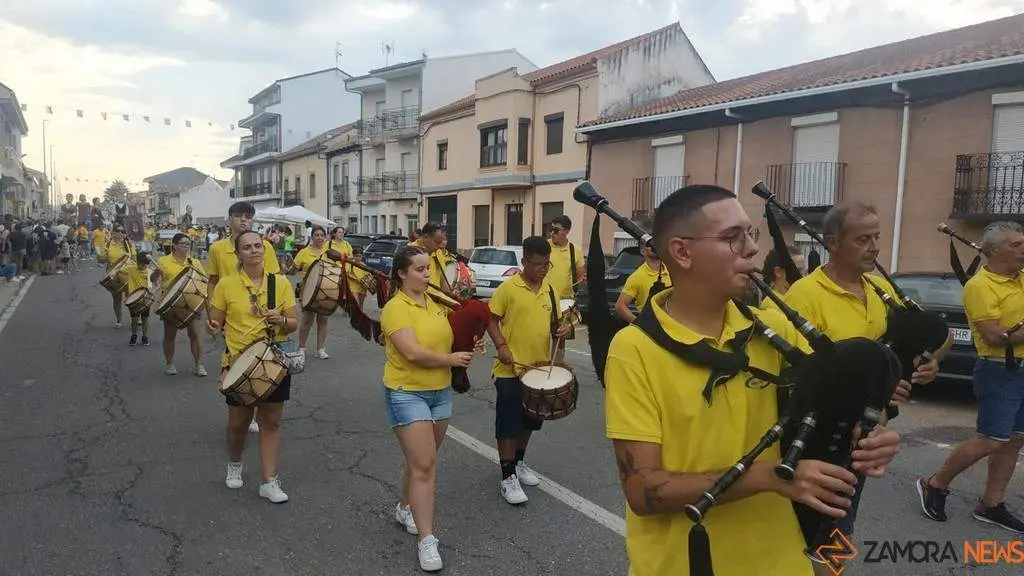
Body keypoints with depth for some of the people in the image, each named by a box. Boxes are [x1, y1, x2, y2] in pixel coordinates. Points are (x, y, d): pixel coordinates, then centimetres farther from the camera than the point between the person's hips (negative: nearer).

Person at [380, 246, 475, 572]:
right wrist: (451, 359, -16)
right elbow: (412, 352, -26)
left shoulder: (435, 302, 7)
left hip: (441, 391, 7)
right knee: (423, 465, -8)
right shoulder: (395, 308, -16)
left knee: (423, 460, 18)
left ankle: (405, 509, 40)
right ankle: (426, 540, 0)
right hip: (407, 394, -7)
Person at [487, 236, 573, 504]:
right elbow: (491, 319, -7)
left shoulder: (549, 288, 6)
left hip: (539, 367, 6)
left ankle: (519, 462, 37)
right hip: (511, 369, -6)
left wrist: (561, 328, -6)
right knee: (509, 421, 0)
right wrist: (501, 346, -20)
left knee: (531, 419, 18)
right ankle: (508, 476, 10)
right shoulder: (508, 287, -11)